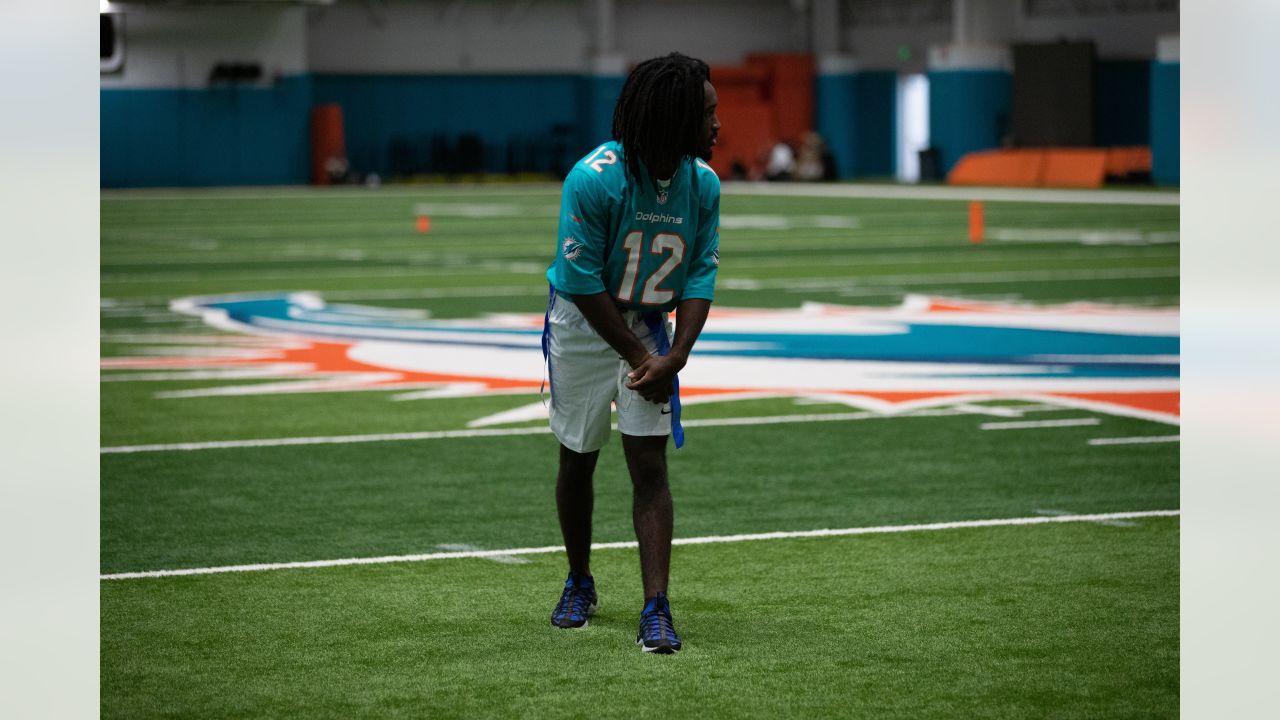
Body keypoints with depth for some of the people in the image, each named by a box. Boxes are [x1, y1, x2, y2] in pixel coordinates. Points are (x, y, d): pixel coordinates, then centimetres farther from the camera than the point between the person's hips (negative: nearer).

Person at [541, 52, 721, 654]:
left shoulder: (703, 184, -9)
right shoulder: (593, 179, -25)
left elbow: (700, 275, -5)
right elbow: (583, 282, -21)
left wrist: (673, 357, -18)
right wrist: (637, 357, -18)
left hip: (649, 325, 3)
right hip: (582, 326, -3)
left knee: (650, 463, -8)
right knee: (577, 460, 10)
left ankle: (656, 610, -11)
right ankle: (579, 584, 31)